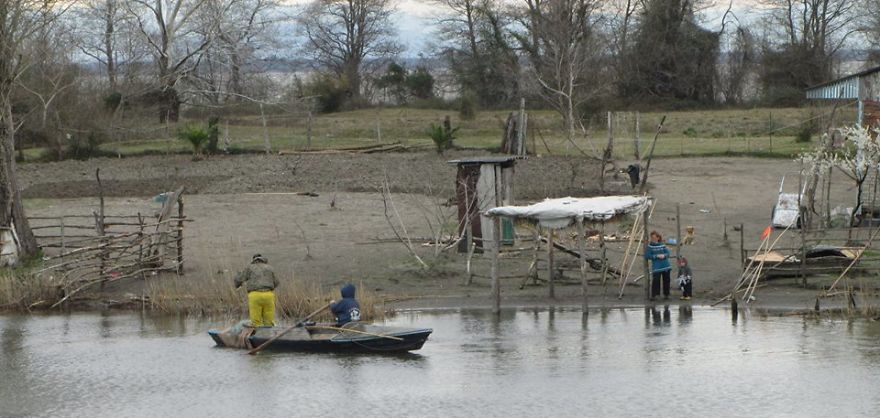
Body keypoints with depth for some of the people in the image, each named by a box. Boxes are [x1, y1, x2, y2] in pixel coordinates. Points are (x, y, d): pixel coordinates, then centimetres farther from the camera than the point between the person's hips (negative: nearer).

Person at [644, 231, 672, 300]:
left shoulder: (662, 245, 6)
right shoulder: (649, 246, -3)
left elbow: (667, 253, 5)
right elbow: (647, 256, -9)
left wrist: (664, 255, -17)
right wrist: (657, 256, -16)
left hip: (665, 266, 4)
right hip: (656, 267, -4)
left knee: (666, 280, 8)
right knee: (655, 280, -12)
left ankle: (666, 294, 20)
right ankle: (653, 295, -5)